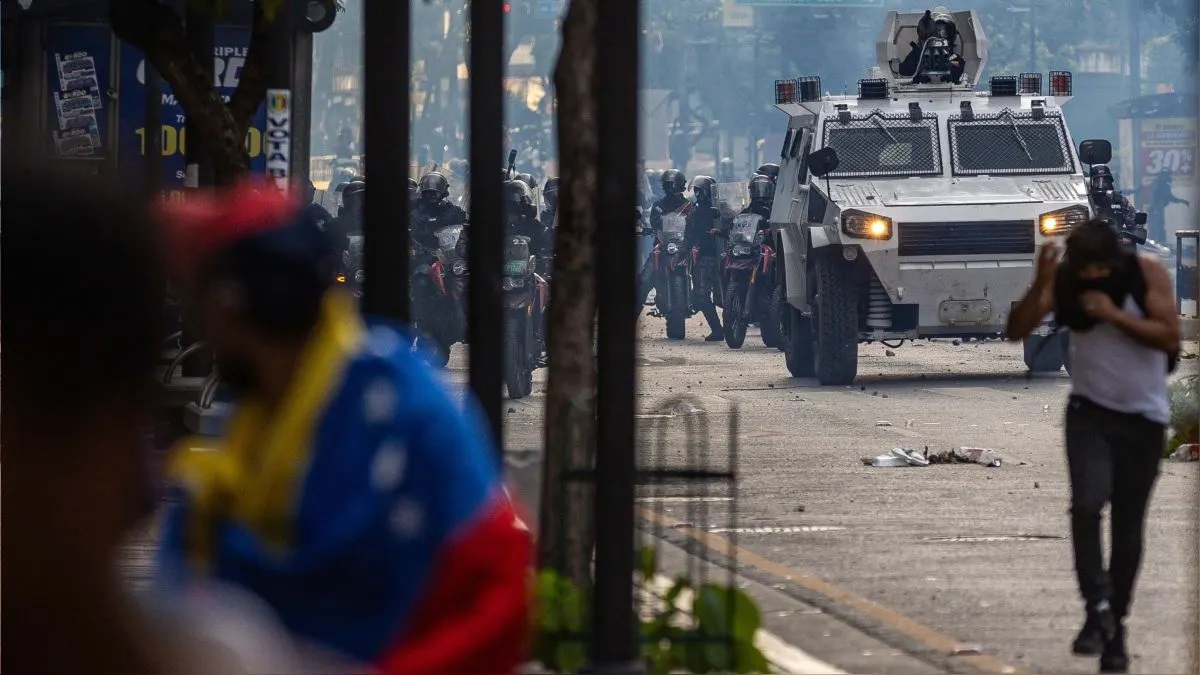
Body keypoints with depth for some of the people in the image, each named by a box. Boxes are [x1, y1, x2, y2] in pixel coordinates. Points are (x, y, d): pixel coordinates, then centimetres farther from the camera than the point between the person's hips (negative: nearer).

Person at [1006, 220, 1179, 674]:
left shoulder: (1147, 274, -12)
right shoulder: (1064, 281, -9)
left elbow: (1170, 336, -17)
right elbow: (1017, 331, -15)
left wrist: (1114, 314, -25)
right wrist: (1040, 284, -29)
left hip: (1143, 418, 0)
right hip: (1090, 412, 0)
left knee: (1128, 526, 6)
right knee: (1087, 504, -23)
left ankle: (1116, 625, 17)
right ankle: (1098, 609, -18)